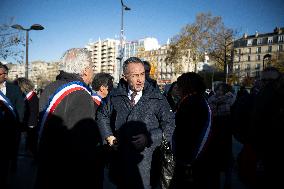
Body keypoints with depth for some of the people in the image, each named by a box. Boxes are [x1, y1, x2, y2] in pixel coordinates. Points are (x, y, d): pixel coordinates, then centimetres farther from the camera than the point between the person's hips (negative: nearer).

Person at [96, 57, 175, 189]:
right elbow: (102, 115, 16)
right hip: (119, 156, 3)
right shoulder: (116, 95, 0)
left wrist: (149, 138, -18)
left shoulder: (157, 99, -7)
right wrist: (109, 136, 3)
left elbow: (170, 126, -5)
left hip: (145, 158, -2)